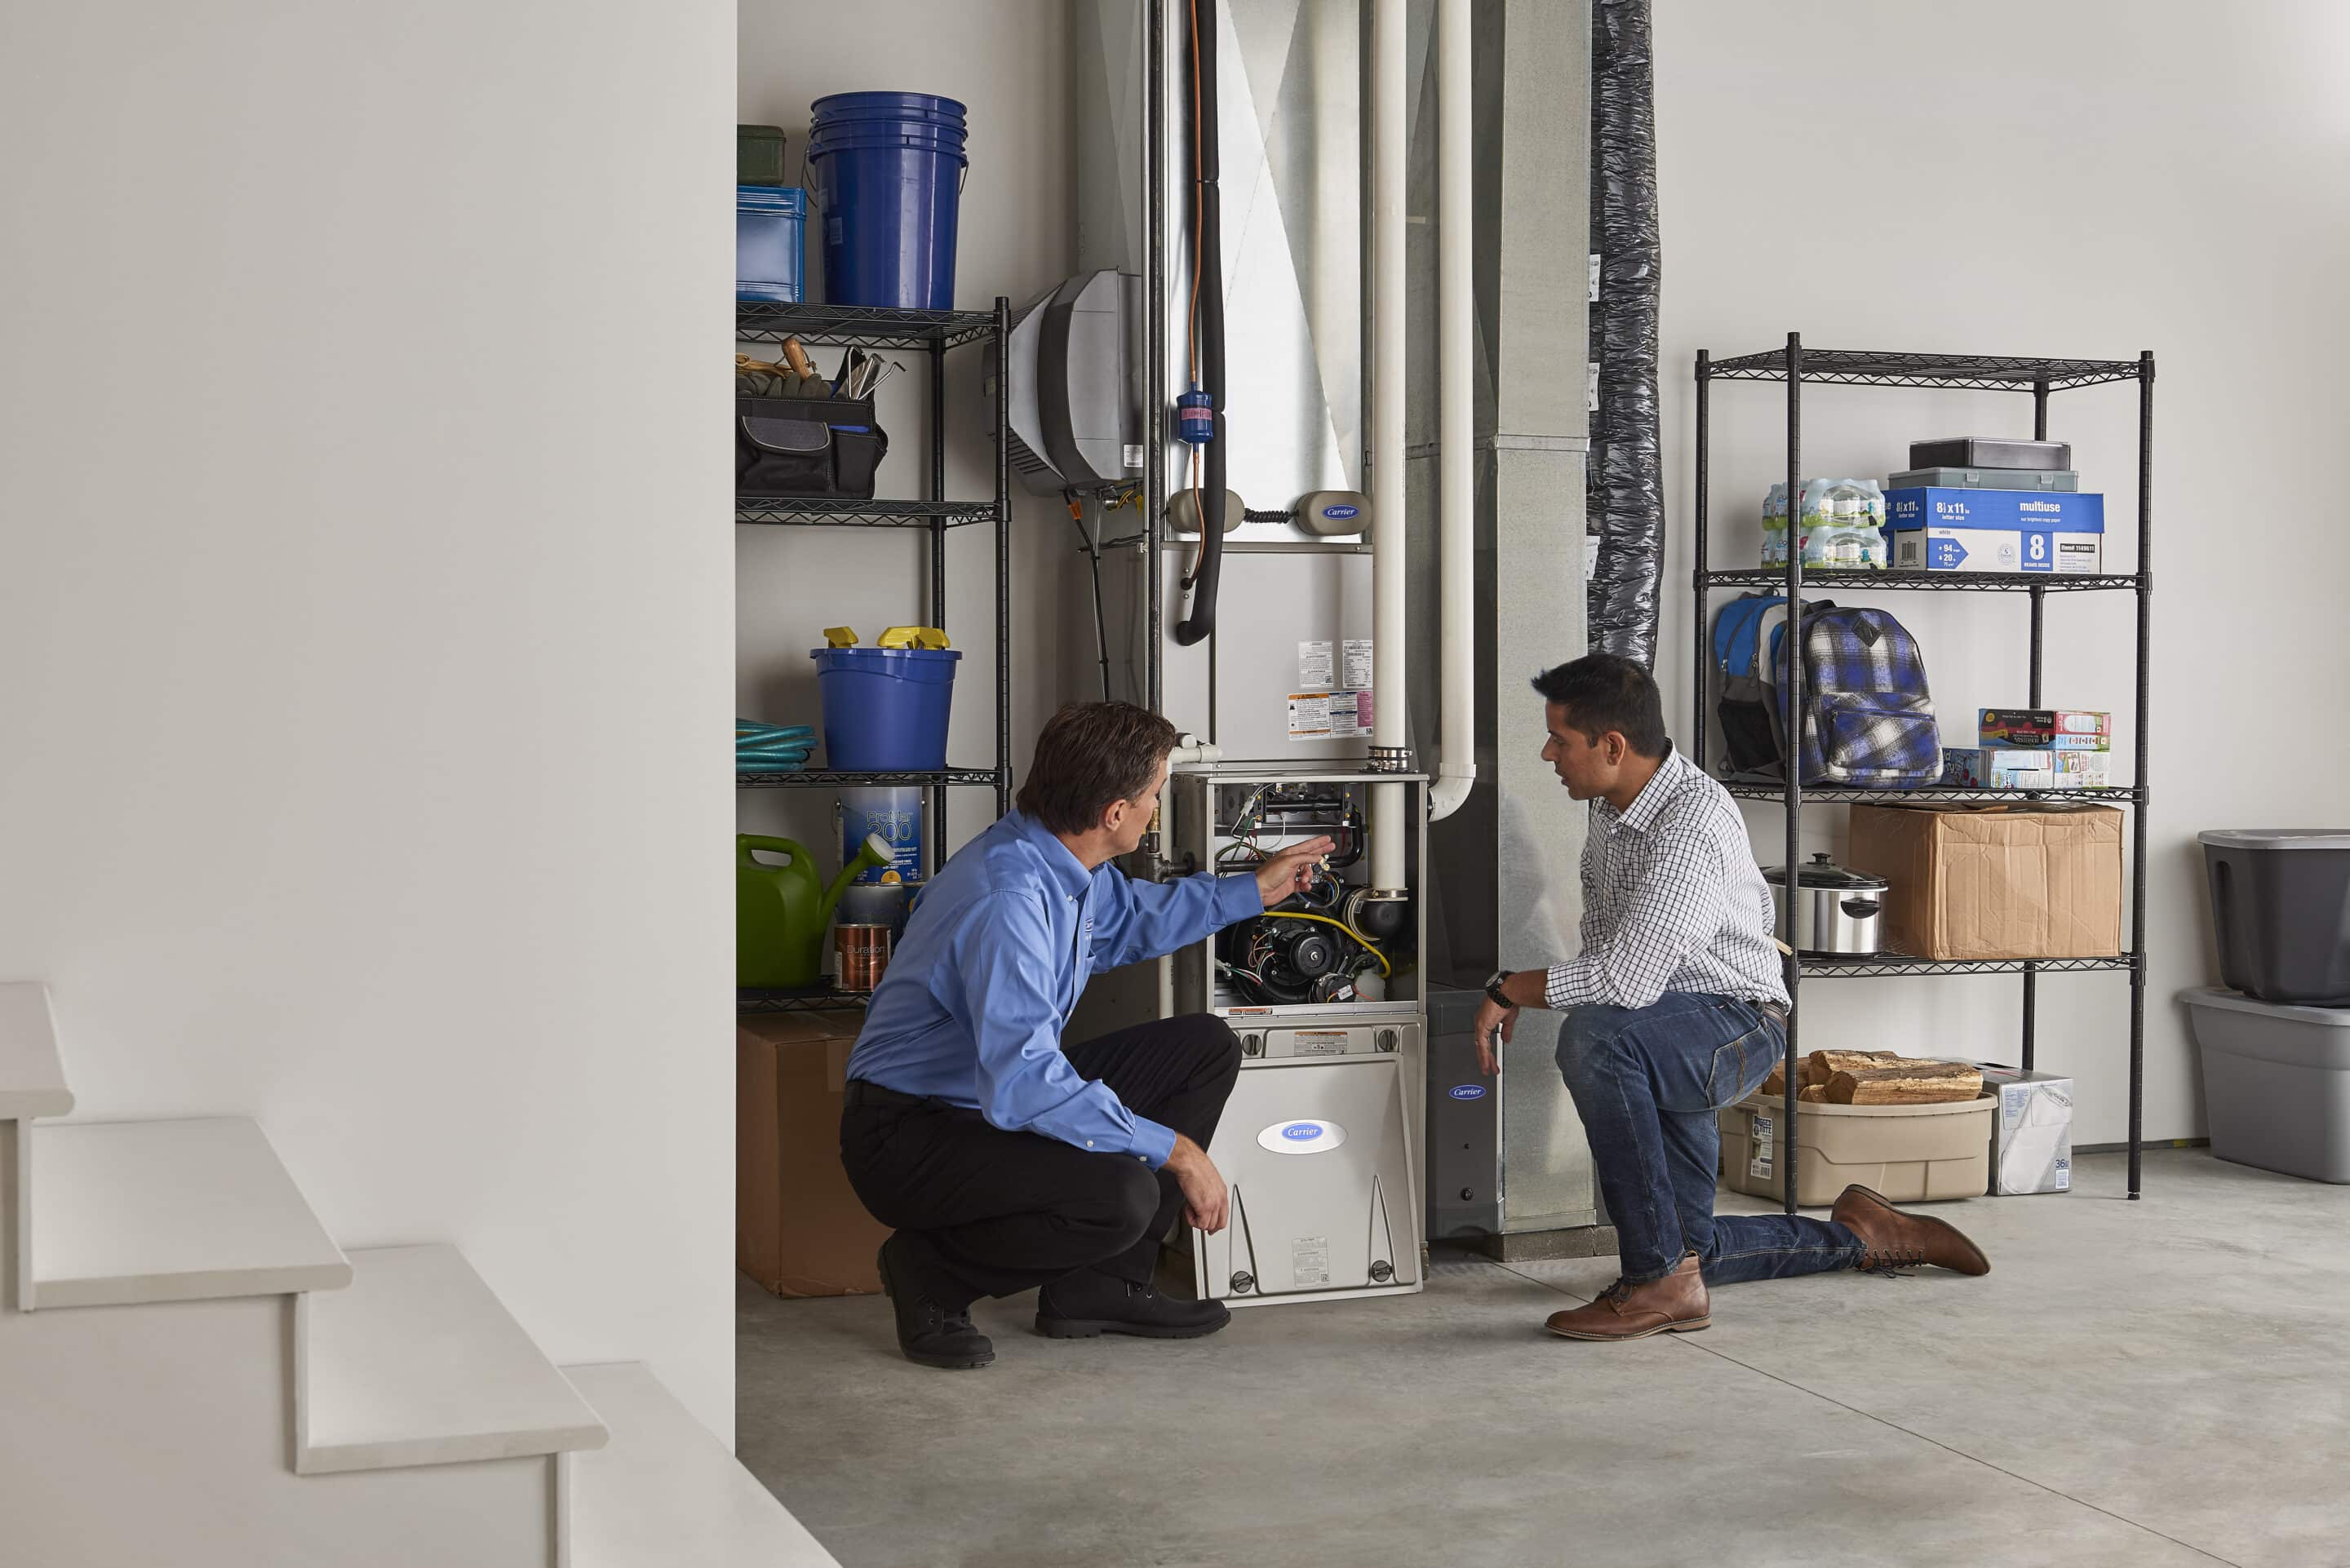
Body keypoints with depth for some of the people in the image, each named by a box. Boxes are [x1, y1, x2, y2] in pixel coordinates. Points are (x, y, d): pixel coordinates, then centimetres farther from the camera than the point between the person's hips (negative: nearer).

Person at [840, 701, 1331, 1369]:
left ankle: (1099, 1286, 9)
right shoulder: (1009, 899, -29)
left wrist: (1253, 890, 30)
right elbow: (1024, 1084, -35)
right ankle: (934, 1274, -6)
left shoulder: (1064, 862, 2)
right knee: (1123, 1194, -33)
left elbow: (1127, 919, 28)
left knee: (1207, 1047, 9)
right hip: (910, 1136, -10)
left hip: (1004, 1099, 10)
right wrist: (1175, 1150, -29)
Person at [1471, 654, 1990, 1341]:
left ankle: (1662, 1282, -31)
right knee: (1688, 1247, 13)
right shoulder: (1611, 801, 3)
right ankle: (1857, 1237, 34)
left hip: (1736, 1023, -9)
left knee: (1593, 1038, -39)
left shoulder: (1694, 823, -27)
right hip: (1663, 1042, 9)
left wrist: (1508, 989, -21)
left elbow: (1626, 981, -34)